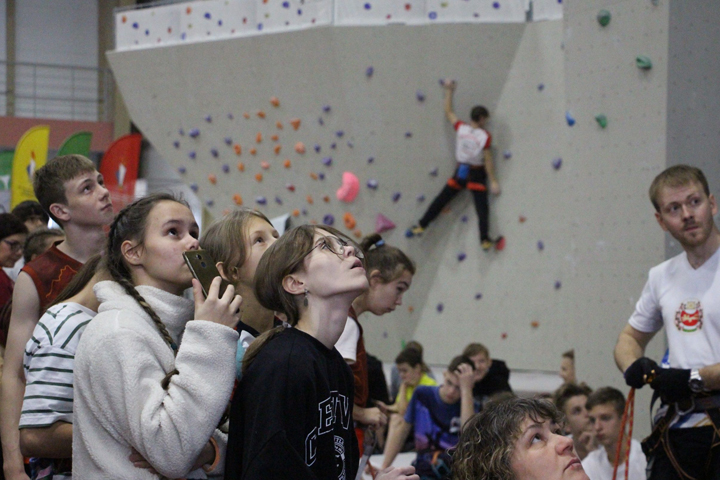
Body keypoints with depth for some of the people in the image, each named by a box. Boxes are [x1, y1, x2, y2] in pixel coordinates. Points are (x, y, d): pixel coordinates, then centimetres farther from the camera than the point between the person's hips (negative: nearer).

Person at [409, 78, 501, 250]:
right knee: (481, 207, 1)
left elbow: (449, 112, 6)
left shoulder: (461, 128, -9)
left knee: (441, 200, 13)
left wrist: (449, 91, 16)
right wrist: (493, 181, -7)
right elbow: (488, 160, -14)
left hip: (460, 172, 3)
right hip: (477, 175, -3)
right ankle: (485, 240, 0)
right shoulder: (485, 136, -17)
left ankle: (421, 226, 19)